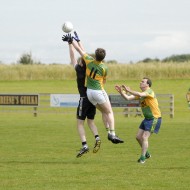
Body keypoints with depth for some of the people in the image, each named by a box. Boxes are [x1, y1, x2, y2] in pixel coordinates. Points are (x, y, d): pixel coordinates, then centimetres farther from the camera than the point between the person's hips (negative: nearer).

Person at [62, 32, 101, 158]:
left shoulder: (80, 69, -12)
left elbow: (73, 56, -7)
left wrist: (70, 43, 0)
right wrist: (78, 41, 22)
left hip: (84, 99, -6)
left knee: (80, 123, 1)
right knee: (91, 121, 17)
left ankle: (84, 145, -12)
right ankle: (97, 138, -8)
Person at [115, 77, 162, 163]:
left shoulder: (149, 92, -17)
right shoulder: (141, 94, 8)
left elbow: (140, 94, -39)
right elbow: (128, 98, 0)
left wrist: (129, 91, -39)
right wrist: (121, 92, -15)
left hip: (154, 118, -9)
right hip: (147, 118, 9)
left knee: (144, 137, -13)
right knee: (138, 137, 10)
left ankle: (142, 158, -7)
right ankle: (147, 154, 27)